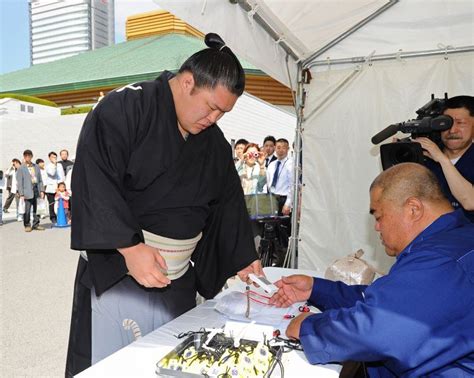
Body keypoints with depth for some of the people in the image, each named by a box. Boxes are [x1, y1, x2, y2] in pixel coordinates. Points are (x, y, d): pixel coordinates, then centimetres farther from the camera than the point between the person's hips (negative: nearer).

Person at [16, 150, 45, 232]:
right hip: (28, 192, -4)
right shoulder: (21, 169, 1)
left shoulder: (36, 167, 13)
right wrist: (21, 194, -8)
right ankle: (27, 225, 10)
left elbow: (40, 180, 15)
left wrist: (42, 190, 7)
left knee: (37, 209, 8)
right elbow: (19, 182, -2)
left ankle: (36, 224, 18)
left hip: (36, 191, 4)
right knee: (27, 210, -3)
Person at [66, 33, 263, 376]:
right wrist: (130, 246, -26)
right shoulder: (124, 108, -12)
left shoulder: (215, 143, 8)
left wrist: (244, 259, 6)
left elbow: (228, 204, 12)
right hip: (114, 274, -5)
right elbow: (94, 180, -20)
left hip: (178, 283, 6)